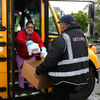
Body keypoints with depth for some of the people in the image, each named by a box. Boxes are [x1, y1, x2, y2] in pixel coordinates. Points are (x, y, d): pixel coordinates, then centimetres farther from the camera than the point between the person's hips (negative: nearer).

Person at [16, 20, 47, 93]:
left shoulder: (36, 35, -9)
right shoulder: (21, 33, -15)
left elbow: (39, 41, -25)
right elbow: (19, 39, -36)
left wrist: (43, 48, -50)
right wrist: (26, 42, -58)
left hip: (31, 57, 1)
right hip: (20, 57, -1)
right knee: (21, 71, 10)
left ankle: (31, 86, 27)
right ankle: (21, 86, 28)